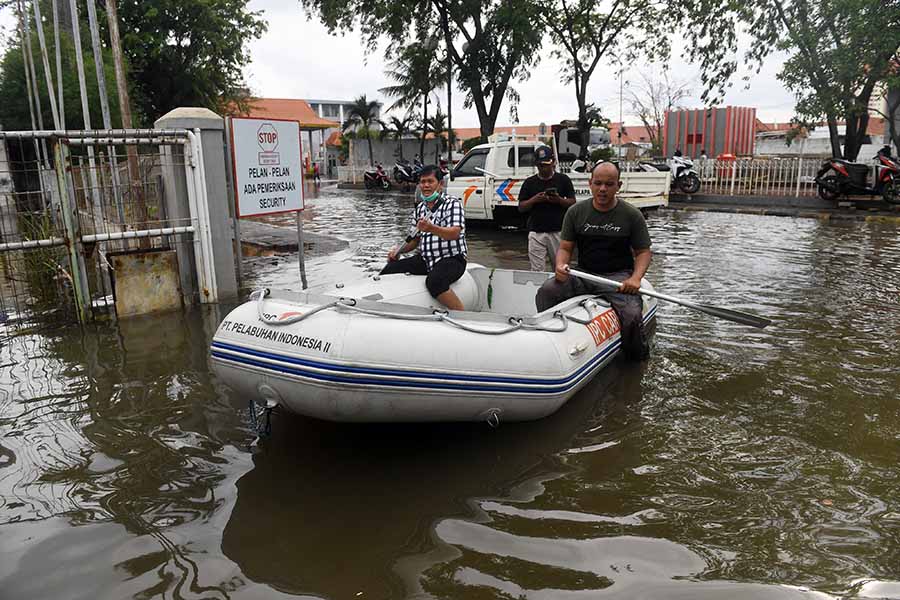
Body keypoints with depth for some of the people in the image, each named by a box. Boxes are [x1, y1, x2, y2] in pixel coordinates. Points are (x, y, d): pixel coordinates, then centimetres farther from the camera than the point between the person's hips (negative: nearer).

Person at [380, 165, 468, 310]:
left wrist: (431, 229, -39)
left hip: (451, 259, -7)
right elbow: (415, 239, 20)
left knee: (434, 281, -37)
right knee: (389, 270, -8)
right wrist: (399, 251, 1)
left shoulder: (452, 203, -6)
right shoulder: (419, 208, 14)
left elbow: (454, 233, -21)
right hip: (425, 259, 7)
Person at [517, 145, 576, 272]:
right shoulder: (529, 182, 8)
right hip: (536, 232, 1)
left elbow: (573, 203, 6)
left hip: (558, 231, -1)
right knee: (537, 270, -1)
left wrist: (559, 200, -14)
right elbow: (521, 207, 8)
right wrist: (534, 199, -10)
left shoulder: (563, 179, 5)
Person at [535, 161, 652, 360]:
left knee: (632, 315, -28)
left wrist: (635, 278, -15)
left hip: (617, 276, -2)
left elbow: (643, 252, 5)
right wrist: (560, 266, -16)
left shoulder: (632, 215, 1)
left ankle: (637, 359, 3)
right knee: (546, 291, -24)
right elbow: (565, 247, 7)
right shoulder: (576, 212, 5)